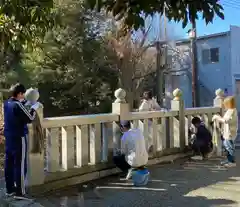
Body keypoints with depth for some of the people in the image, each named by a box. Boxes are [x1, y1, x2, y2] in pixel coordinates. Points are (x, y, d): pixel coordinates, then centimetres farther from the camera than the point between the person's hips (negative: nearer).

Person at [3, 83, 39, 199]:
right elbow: (29, 119, -15)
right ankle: (19, 192, 2)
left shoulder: (6, 104, 6)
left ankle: (10, 189, 21)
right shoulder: (17, 105, -18)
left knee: (9, 163, 12)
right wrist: (34, 108, 0)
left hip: (8, 137, 8)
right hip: (18, 138, -8)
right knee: (20, 165, -2)